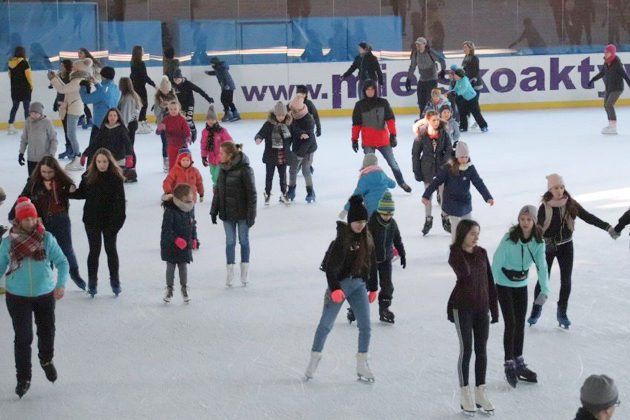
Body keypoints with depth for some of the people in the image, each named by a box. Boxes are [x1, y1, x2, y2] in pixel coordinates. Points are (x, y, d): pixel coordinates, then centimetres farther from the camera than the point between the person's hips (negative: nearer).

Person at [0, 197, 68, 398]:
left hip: (45, 295, 1)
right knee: (23, 338, -1)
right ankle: (23, 378, 11)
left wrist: (61, 284, -18)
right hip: (17, 297, -1)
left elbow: (62, 262, -7)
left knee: (47, 331, 19)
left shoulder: (47, 238, -10)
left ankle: (46, 360, 48)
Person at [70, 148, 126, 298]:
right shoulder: (89, 176, -6)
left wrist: (119, 220, -13)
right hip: (92, 220, 1)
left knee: (111, 249, 12)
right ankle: (92, 283, 19)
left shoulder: (116, 178, -12)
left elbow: (121, 200, -9)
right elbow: (82, 193, 6)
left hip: (110, 220, -1)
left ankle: (115, 281, 26)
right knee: (94, 251, 8)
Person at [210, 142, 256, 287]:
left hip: (242, 213, -5)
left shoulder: (244, 169, -16)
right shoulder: (223, 169, 4)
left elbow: (251, 193, -14)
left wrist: (251, 214, -14)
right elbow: (218, 191, 12)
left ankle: (244, 273, 19)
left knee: (244, 241, 8)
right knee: (230, 242, 8)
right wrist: (214, 210, 11)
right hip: (227, 214, 5)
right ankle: (230, 273, 14)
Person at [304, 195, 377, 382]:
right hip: (341, 284, -5)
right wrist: (334, 288, -25)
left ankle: (362, 365, 10)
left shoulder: (367, 239, 5)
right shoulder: (342, 239, -15)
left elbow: (371, 264, 15)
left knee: (365, 326, 1)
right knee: (326, 324, 2)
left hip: (359, 285, 6)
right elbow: (330, 266, -18)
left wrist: (373, 288, 18)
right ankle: (314, 358, 18)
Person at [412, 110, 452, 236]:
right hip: (427, 168, -1)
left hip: (441, 167, 1)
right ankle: (428, 220, 26)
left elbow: (449, 150, -3)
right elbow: (415, 153, -5)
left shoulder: (443, 133, -8)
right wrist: (417, 171, -5)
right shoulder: (421, 134, -11)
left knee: (444, 193, 4)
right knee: (428, 194, 11)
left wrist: (445, 163, -16)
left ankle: (446, 219, 21)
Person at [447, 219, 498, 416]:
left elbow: (489, 281, 8)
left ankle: (480, 392, 17)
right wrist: (460, 248, -21)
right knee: (466, 349, -3)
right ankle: (464, 394, 7)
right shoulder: (455, 255, -8)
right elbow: (464, 272, -29)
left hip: (482, 307, 4)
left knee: (481, 350, 7)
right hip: (462, 307, -4)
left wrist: (494, 308, 7)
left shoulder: (482, 253, 5)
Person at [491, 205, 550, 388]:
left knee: (520, 323, 13)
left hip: (522, 285, 5)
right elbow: (497, 263, -21)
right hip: (504, 285, -5)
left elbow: (541, 266, -12)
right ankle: (509, 365, 4)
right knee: (510, 323, -8)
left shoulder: (538, 242, -9)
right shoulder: (509, 238, -22)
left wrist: (544, 290, -22)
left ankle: (519, 364, 27)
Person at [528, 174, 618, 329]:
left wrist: (608, 228, -19)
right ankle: (536, 310, 21)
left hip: (566, 246, 2)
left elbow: (588, 217, -10)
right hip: (547, 246, -2)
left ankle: (562, 313, 18)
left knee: (566, 280, 4)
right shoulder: (545, 207, -16)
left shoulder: (571, 204, -9)